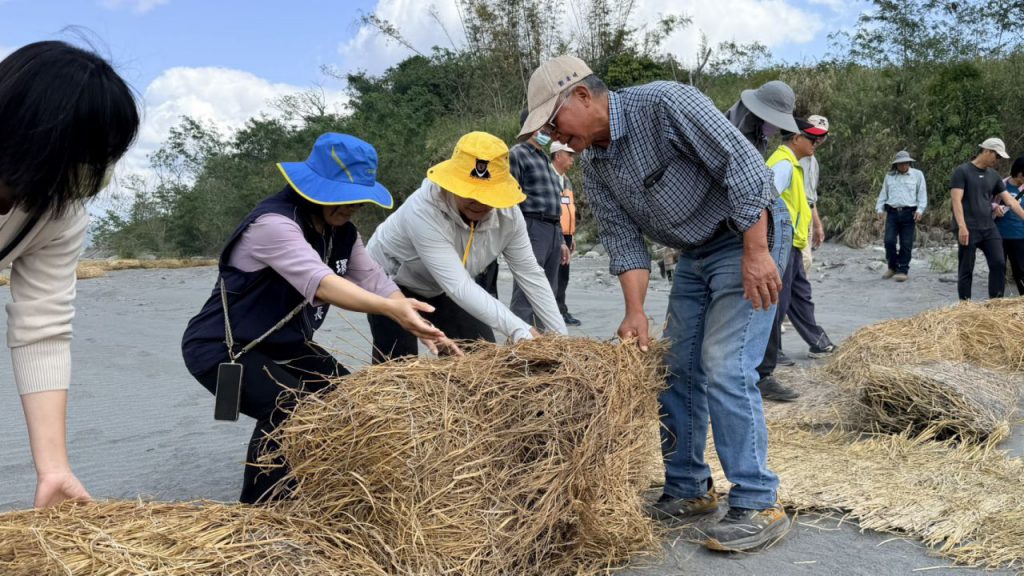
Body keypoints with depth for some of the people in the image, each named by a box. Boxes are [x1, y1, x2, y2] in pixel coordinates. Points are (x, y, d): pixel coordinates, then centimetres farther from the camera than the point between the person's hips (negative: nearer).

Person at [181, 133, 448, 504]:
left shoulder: (342, 233, 1)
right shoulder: (273, 222, -28)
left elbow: (374, 281, -5)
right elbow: (319, 283, -43)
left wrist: (424, 329, -20)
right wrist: (391, 309, -55)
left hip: (283, 344, 9)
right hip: (221, 346, -9)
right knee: (290, 410, -28)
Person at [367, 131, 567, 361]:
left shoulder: (508, 215, -23)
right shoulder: (424, 209, -41)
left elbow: (531, 275, -13)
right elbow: (459, 286, -46)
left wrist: (561, 335, -16)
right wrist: (520, 331, -51)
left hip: (442, 290, 5)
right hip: (391, 283, -5)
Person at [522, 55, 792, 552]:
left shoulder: (664, 104, -23)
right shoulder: (592, 166, 0)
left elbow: (744, 164, -25)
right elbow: (623, 240, 0)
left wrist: (756, 252, -27)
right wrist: (635, 312, -11)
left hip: (748, 237, -8)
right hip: (693, 254, 8)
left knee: (725, 368, -14)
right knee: (678, 369, 6)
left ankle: (759, 505, -5)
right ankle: (688, 489, 19)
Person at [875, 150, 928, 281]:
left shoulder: (917, 175, 7)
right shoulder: (889, 176, 14)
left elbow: (922, 194, 3)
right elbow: (883, 194, 17)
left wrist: (920, 210, -9)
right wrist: (880, 208, 4)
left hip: (909, 213, -2)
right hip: (892, 212, 2)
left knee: (906, 243, -2)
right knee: (889, 241, -7)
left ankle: (902, 270, 5)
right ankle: (892, 267, 13)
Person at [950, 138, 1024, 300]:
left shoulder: (994, 175, 14)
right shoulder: (962, 171, -5)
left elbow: (1009, 200, 14)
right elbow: (957, 201, -13)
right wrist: (962, 226, -22)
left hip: (989, 228, 6)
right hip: (968, 230, -6)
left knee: (999, 264, -2)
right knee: (966, 270, 0)